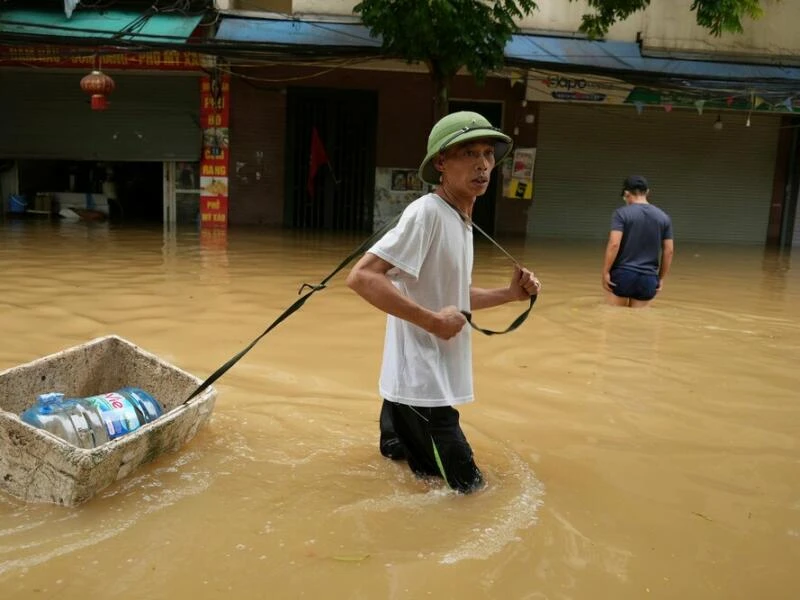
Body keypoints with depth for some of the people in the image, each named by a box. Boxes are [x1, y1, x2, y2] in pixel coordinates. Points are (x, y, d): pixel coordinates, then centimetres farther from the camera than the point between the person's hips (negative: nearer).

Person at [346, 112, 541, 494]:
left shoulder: (462, 220, 10)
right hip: (419, 383, -9)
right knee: (465, 486, -1)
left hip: (436, 379, 9)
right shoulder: (426, 212, -18)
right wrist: (433, 321, -25)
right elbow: (361, 277, -27)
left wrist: (510, 294, 7)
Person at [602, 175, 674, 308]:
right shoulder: (663, 217, 7)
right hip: (648, 278, 4)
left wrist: (605, 272, -10)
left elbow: (614, 244, -16)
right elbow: (669, 251, 7)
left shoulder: (621, 213, -6)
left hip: (622, 274, -3)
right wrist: (661, 278, 14)